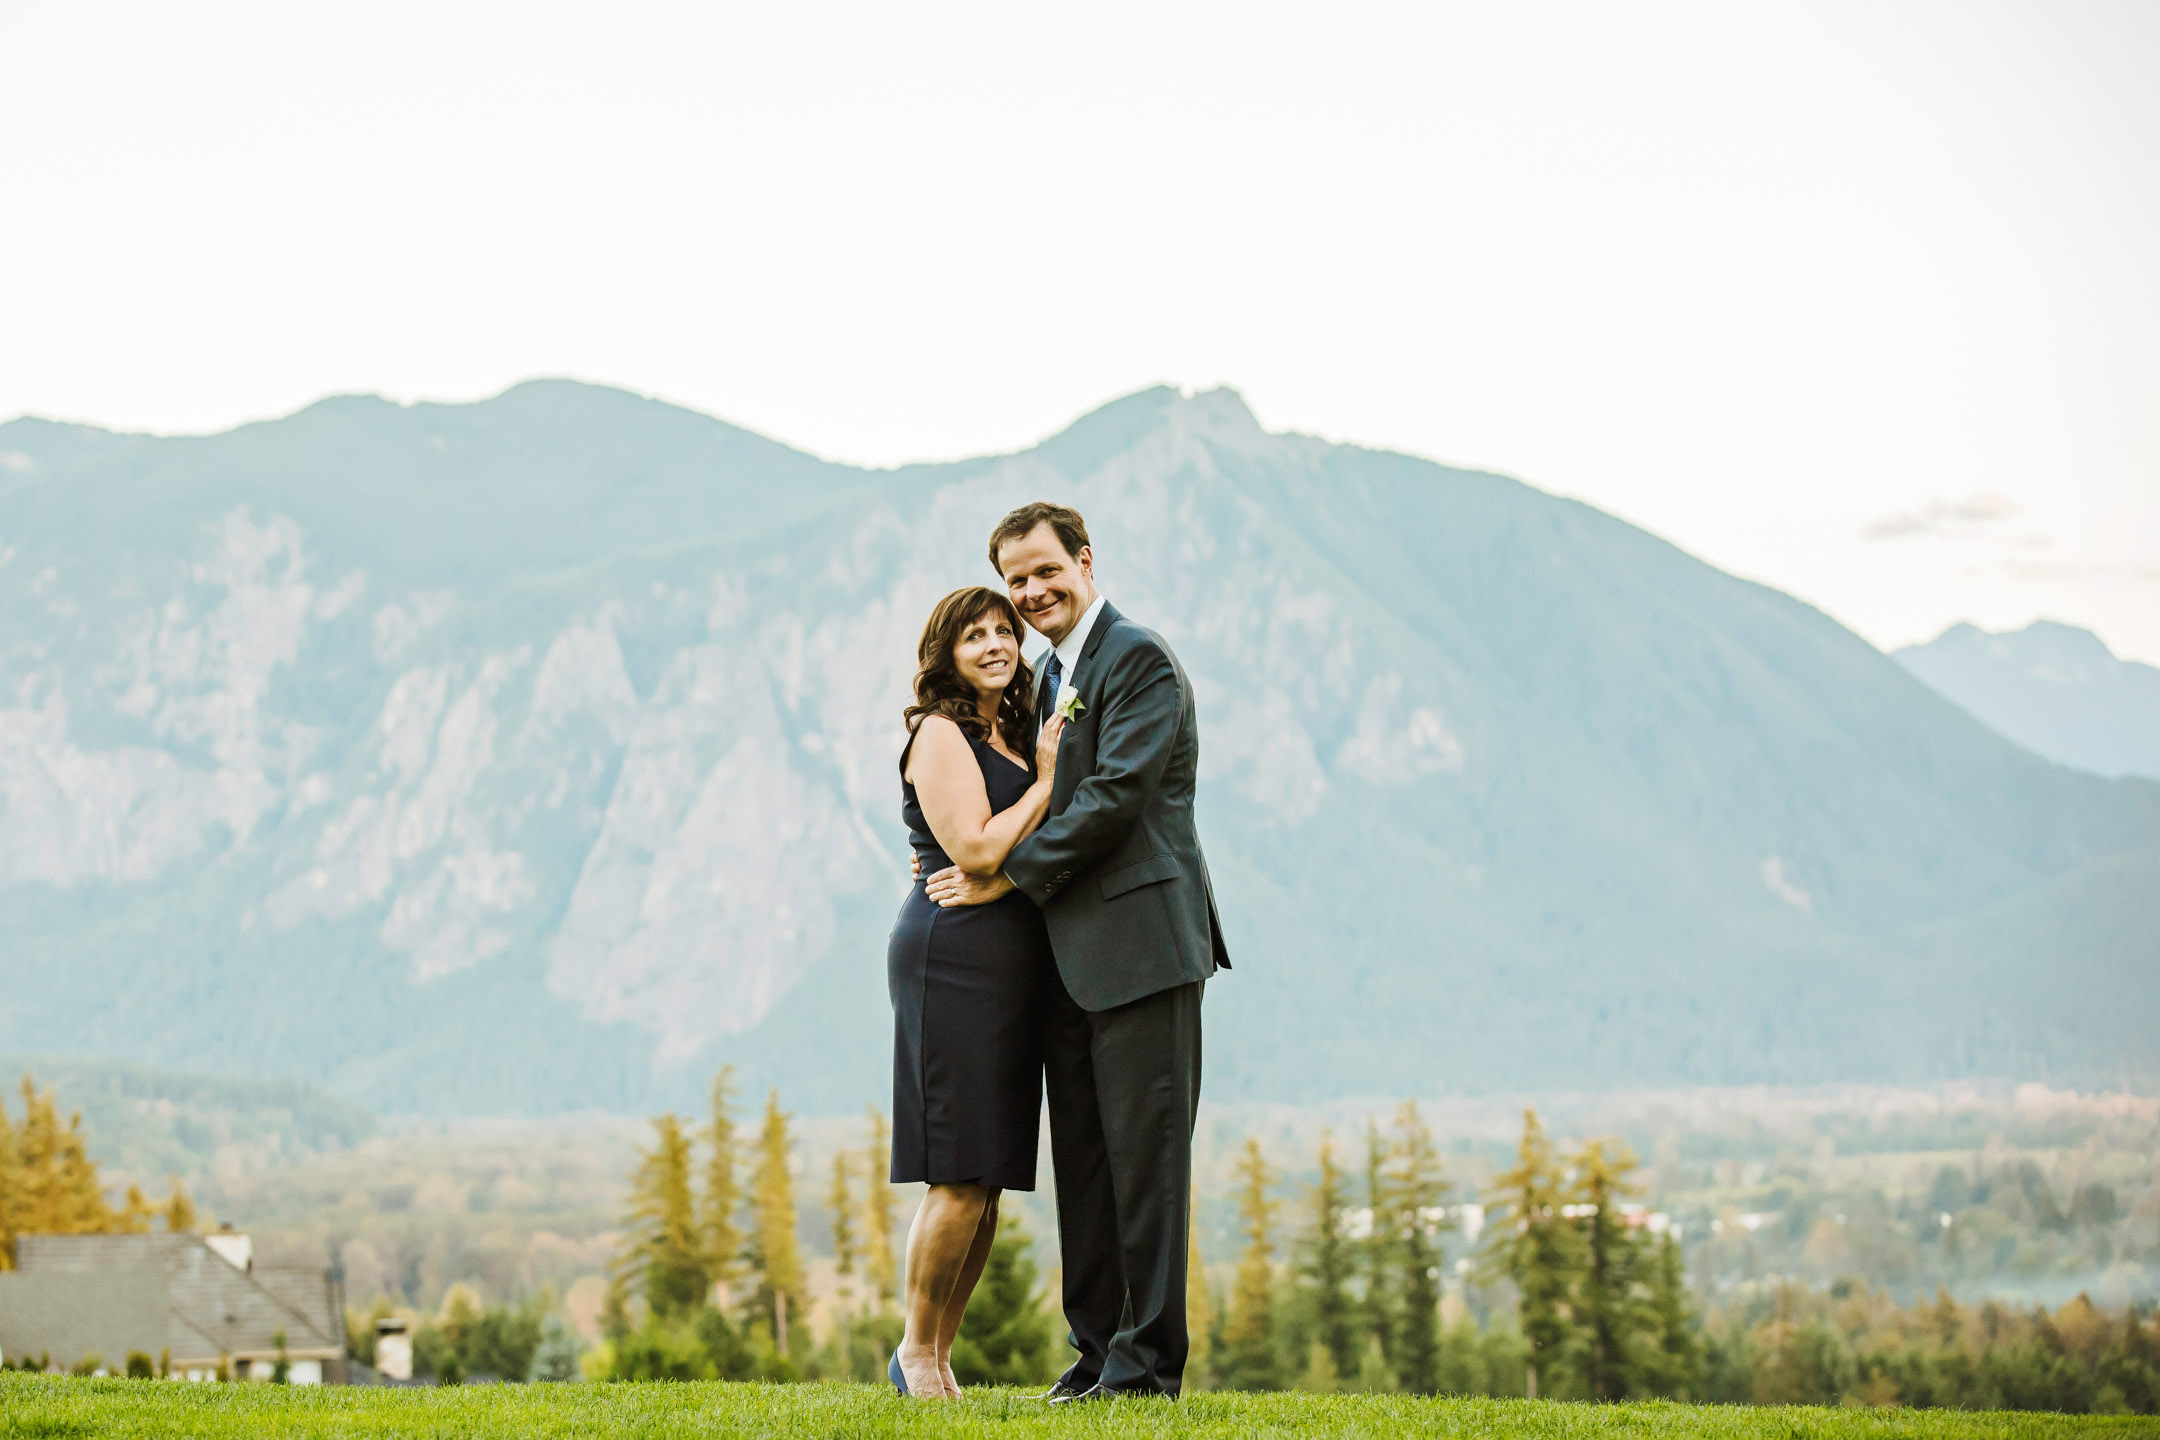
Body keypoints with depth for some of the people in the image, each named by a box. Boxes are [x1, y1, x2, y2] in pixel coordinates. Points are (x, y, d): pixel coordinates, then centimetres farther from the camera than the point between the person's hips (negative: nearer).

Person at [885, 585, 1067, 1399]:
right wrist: (1047, 784, -8)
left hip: (1010, 965, 8)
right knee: (960, 1177, -8)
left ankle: (940, 1355, 15)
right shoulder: (941, 734, -6)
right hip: (955, 957, -8)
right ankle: (917, 1353, 5)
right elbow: (977, 850, -16)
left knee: (988, 1182, 8)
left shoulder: (1011, 737, 18)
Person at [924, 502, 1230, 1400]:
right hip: (1074, 955, 9)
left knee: (1145, 1151, -6)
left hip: (1141, 944, -9)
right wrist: (968, 852, 10)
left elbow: (1116, 796, -17)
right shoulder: (1055, 676, 21)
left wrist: (1010, 874, -11)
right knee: (1082, 1159, 10)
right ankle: (1098, 1349, 15)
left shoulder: (1140, 659, -8)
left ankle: (1147, 1360, -3)